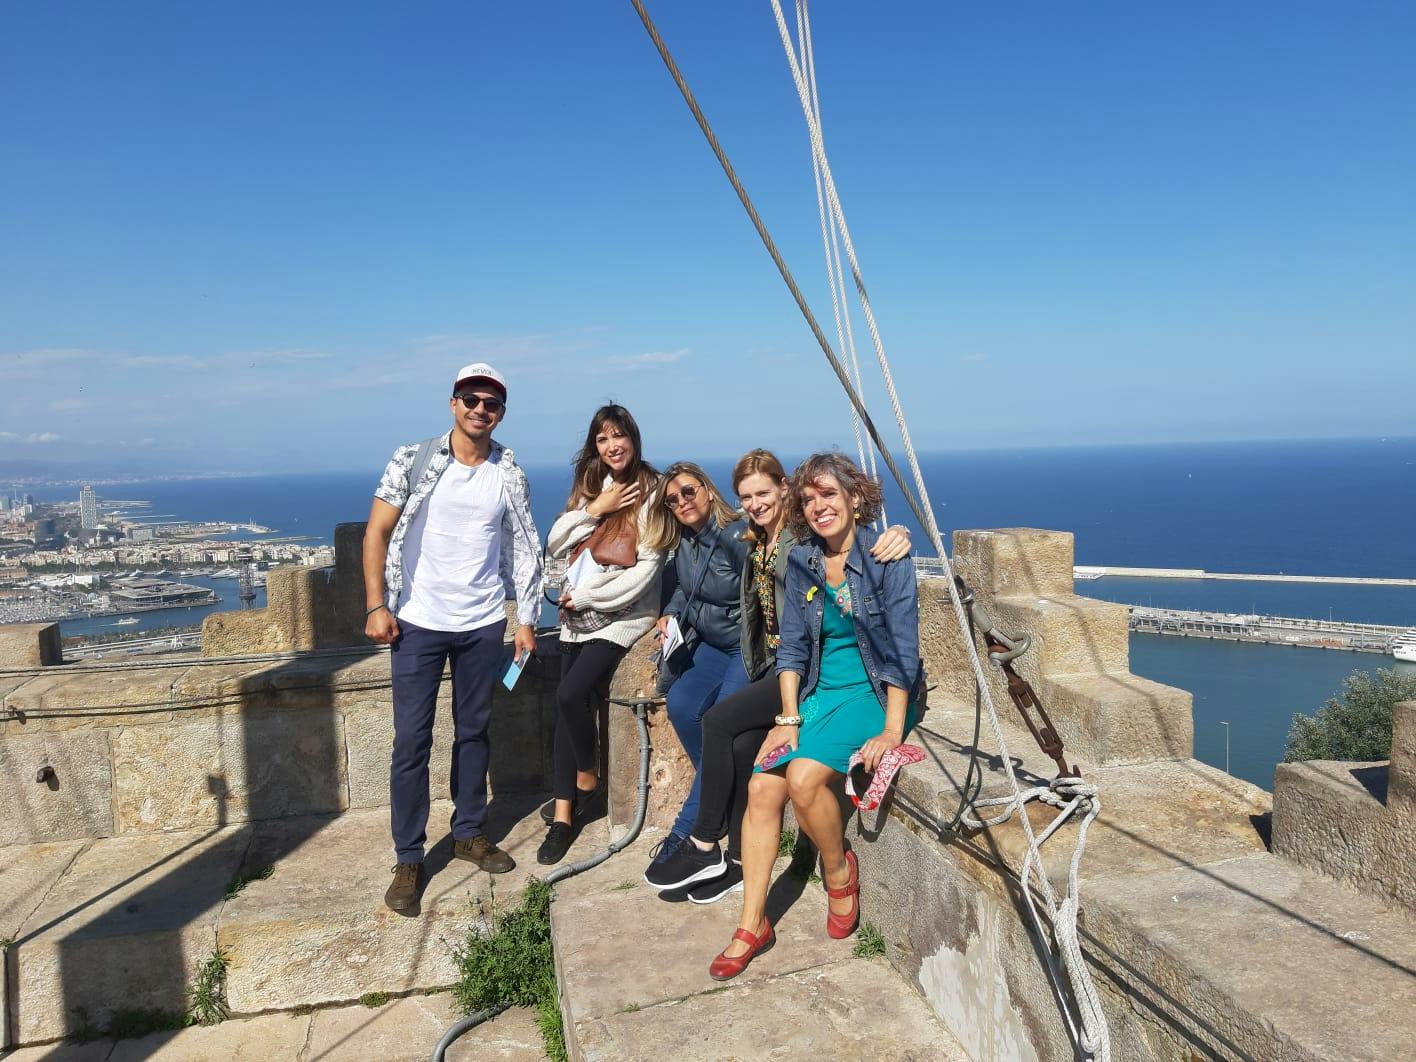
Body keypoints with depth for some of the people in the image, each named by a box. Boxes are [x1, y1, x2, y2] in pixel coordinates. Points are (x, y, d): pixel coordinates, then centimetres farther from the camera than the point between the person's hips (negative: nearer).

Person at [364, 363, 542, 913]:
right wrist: (377, 607, -9)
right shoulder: (411, 460, -5)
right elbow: (377, 534, -3)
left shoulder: (509, 475, 2)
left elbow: (525, 550, 7)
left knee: (474, 731, 13)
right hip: (418, 623, -2)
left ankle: (469, 832, 30)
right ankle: (409, 859, 13)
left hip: (483, 625, 2)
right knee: (411, 740, 0)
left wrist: (527, 620, 5)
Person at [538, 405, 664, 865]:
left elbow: (646, 568, -14)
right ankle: (563, 811, 7)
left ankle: (587, 784, 4)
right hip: (578, 615, 6)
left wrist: (586, 595, -12)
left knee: (572, 695, -20)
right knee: (569, 705, 0)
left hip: (623, 616, -6)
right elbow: (555, 545, 6)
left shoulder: (652, 491, -7)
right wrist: (593, 510, -8)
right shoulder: (590, 487, 12)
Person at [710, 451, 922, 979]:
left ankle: (840, 871, 3)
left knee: (804, 776, -27)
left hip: (875, 692, -5)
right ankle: (752, 925, -1)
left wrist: (892, 731, -18)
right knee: (762, 786, -13)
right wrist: (789, 718, -4)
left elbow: (902, 648, -13)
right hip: (818, 692, 5)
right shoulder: (802, 562, 4)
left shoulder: (887, 558, -11)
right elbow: (791, 647, 6)